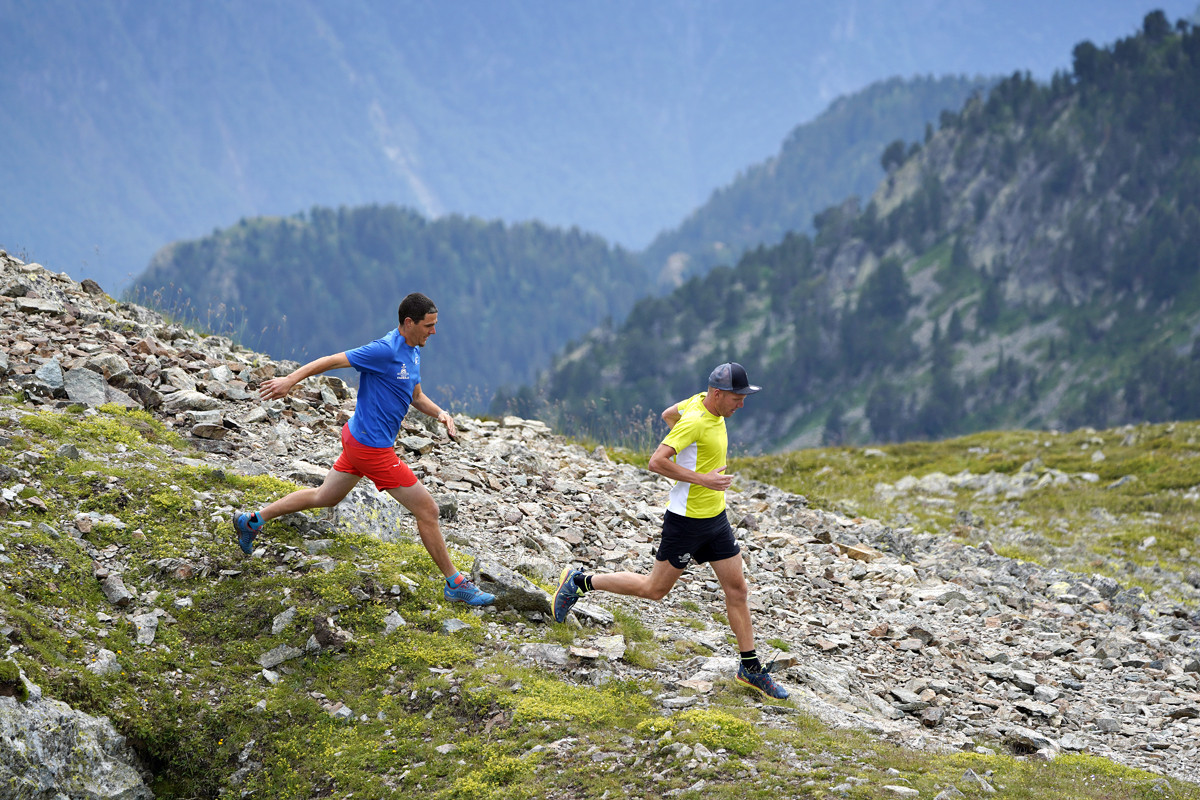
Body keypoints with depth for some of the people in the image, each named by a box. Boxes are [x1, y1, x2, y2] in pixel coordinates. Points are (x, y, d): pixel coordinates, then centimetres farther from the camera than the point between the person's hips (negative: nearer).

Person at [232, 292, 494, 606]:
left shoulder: (413, 352, 7)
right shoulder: (385, 350, -22)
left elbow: (416, 396, 19)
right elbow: (332, 360, -20)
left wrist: (440, 413, 1)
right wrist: (290, 380, -23)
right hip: (372, 447, -10)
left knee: (325, 497, 25)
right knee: (427, 509, -4)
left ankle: (253, 521, 36)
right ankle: (455, 584, 7)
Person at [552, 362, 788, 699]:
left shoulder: (702, 402, 3)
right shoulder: (695, 421, -24)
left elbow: (668, 414, 22)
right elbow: (656, 462, -29)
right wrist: (700, 478, -27)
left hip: (715, 517, 9)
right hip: (686, 518, -9)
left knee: (737, 589, 7)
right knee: (655, 589, 5)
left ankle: (750, 668, 15)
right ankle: (579, 581, 20)